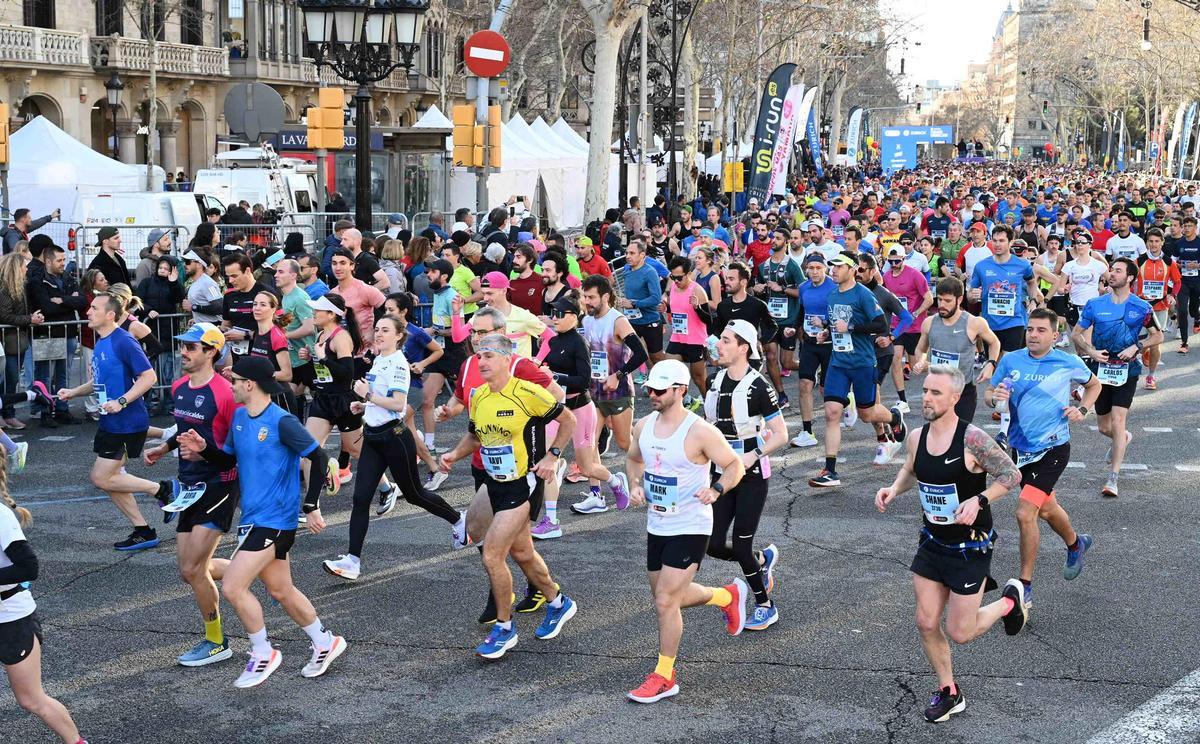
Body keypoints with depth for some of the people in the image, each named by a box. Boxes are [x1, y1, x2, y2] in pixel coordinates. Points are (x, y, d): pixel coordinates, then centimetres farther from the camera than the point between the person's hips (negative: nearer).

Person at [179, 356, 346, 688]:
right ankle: (325, 643, 33)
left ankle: (263, 654, 5)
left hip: (274, 520, -8)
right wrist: (203, 449, -3)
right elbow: (227, 461, 17)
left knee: (232, 587, -12)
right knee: (281, 591, 16)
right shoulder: (239, 416, 7)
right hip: (253, 517, 8)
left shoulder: (282, 422, -18)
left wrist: (311, 506, -17)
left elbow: (319, 458, -16)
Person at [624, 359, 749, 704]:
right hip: (657, 526, 8)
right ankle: (729, 595, 43)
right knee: (666, 596, 19)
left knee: (666, 601, -9)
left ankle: (664, 676, 6)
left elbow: (736, 465, -10)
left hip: (690, 528, -8)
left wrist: (716, 490, -28)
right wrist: (636, 485, 0)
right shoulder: (644, 427, 1)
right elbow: (634, 460, 20)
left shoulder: (699, 432, -18)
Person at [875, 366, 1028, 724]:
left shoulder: (972, 439, -22)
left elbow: (1012, 475, -16)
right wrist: (894, 489, -3)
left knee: (960, 633, 0)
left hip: (970, 546, -5)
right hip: (932, 543, 5)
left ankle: (1009, 600, 30)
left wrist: (979, 500, -29)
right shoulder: (916, 438, -4)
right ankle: (948, 692, 26)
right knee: (926, 623, 4)